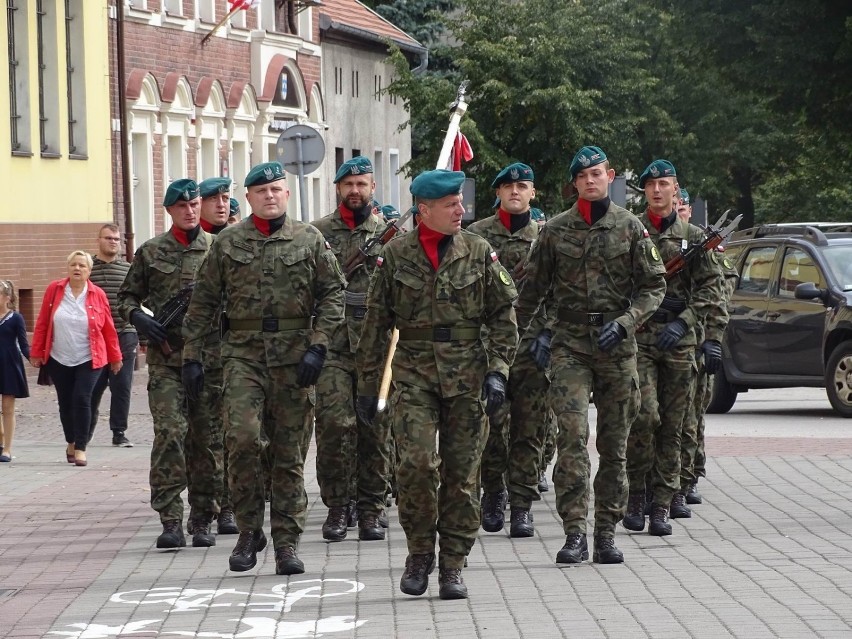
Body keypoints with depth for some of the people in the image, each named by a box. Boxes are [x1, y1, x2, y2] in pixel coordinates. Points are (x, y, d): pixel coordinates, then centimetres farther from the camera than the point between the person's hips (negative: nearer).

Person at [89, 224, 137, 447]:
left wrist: (141, 335, 6)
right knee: (92, 387, 4)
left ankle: (119, 433, 8)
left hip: (124, 337, 1)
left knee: (122, 387, 0)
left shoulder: (128, 269, 8)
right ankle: (86, 430, 21)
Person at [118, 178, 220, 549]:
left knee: (205, 436, 3)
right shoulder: (151, 252, 8)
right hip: (166, 356, -1)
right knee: (169, 432, -13)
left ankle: (202, 521, 12)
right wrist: (137, 317, -5)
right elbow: (127, 296, 15)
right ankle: (170, 521, -12)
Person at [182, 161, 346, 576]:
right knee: (242, 436, -17)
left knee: (290, 452, 2)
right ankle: (249, 530, 0)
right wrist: (192, 356, 6)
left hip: (294, 357, 0)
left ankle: (286, 543, 9)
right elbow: (203, 303, 11)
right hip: (243, 353, 0)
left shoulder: (309, 240, 7)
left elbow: (333, 294, 5)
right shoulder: (228, 243, 8)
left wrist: (317, 346, -7)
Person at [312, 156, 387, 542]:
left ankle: (370, 510, 10)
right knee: (335, 424, -9)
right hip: (332, 343, -1)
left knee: (374, 429, 2)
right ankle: (337, 507, 1)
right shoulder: (318, 233, 8)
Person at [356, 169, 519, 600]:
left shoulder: (479, 252, 4)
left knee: (462, 473, 1)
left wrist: (497, 371, -5)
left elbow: (503, 316, 6)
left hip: (467, 375, 1)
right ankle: (419, 553, 3)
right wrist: (367, 385, 8)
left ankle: (452, 565, 12)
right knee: (418, 462, -16)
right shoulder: (395, 255, 3)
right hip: (414, 373, -1)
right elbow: (375, 324, 8)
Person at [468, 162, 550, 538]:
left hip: (531, 344, 1)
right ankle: (493, 493, 17)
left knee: (528, 429, -1)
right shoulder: (476, 235, 7)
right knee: (490, 425, -2)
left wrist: (547, 334, -4)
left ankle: (521, 506, 3)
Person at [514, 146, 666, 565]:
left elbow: (654, 287, 4)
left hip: (617, 344, 1)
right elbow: (532, 290, 13)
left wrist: (624, 322, -11)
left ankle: (606, 531, 12)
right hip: (570, 343, -1)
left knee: (614, 443, 5)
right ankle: (574, 532, -15)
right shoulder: (555, 231, 6)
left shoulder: (630, 228, 4)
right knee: (572, 435, -14)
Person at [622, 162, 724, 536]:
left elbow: (710, 288, 6)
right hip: (637, 335, -2)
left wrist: (684, 321, -7)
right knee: (645, 415, -16)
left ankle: (662, 505, 8)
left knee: (672, 426, 3)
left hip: (678, 340, 3)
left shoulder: (693, 237, 9)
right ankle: (636, 495, 0)